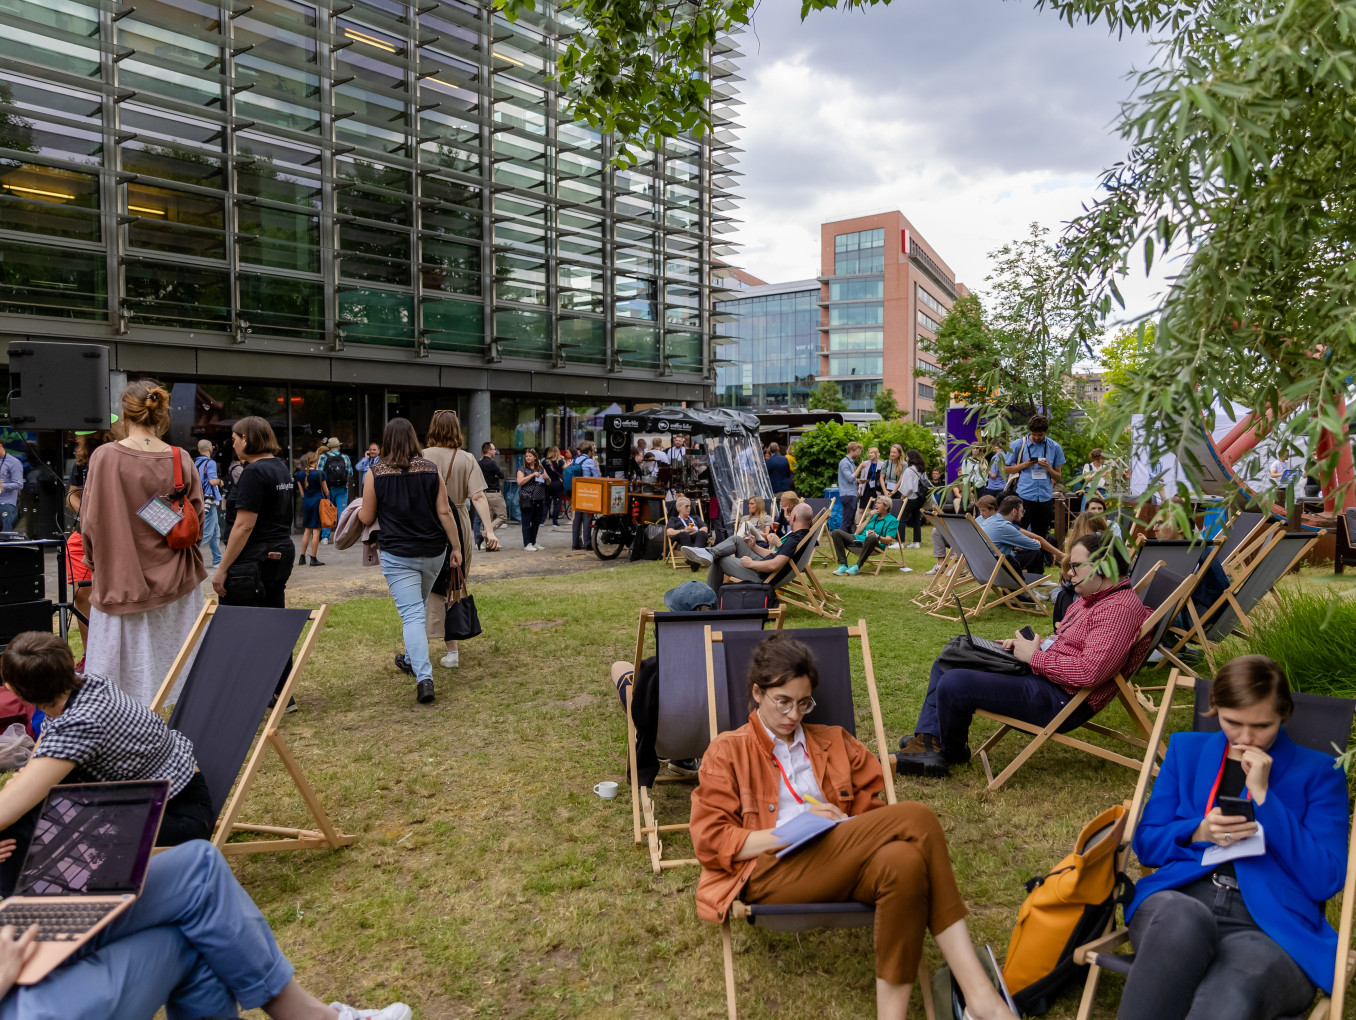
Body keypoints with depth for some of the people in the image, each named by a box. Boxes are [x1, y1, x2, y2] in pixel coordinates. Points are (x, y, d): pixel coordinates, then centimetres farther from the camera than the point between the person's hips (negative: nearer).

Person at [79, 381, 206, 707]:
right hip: (172, 579, 2)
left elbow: (91, 520, -5)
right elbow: (196, 515, 2)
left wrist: (95, 560, 12)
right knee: (175, 658, 12)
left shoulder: (106, 456, -11)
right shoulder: (180, 459, -5)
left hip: (122, 579, -2)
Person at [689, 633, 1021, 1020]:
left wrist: (849, 827, 0)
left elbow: (873, 806, 25)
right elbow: (710, 841, 4)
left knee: (903, 860, -34)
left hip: (839, 865, 4)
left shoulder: (834, 742, 26)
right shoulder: (727, 751, 14)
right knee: (915, 818, -25)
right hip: (768, 871, -4)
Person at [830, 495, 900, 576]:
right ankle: (843, 565, -24)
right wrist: (869, 518, 13)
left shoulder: (892, 521, 10)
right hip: (860, 539, 6)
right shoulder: (873, 516, 29)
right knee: (836, 532, -13)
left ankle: (857, 566, -34)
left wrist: (877, 536, -25)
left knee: (872, 537, -43)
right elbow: (858, 532, 18)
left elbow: (888, 540, -5)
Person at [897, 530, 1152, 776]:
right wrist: (1029, 643, 5)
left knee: (953, 684, -24)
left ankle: (952, 752, 6)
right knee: (947, 663, 15)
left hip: (1061, 701, -12)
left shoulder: (1121, 608, -19)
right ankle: (927, 742, 5)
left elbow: (1090, 671, -30)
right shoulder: (1095, 598, 14)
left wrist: (1034, 657, -17)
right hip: (1040, 672, 12)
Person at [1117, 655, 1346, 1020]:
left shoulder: (1319, 771, 14)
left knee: (1234, 990, -41)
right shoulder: (1187, 749, 20)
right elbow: (1145, 843, 18)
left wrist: (1263, 796, -3)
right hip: (1179, 901, 2)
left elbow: (1326, 881, 4)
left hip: (1272, 926, -2)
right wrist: (1200, 832, -3)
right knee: (1183, 917, -39)